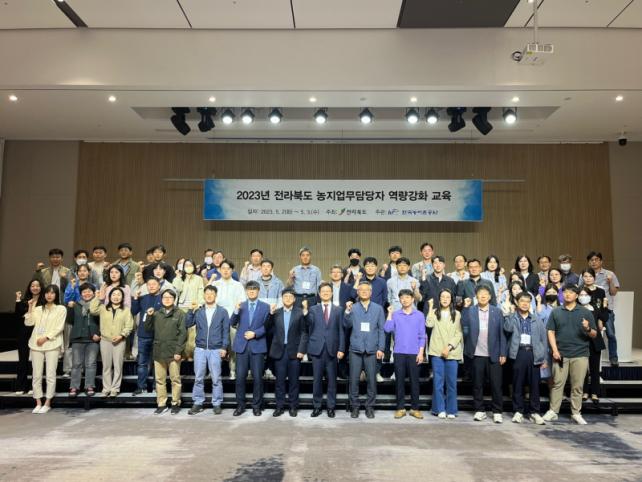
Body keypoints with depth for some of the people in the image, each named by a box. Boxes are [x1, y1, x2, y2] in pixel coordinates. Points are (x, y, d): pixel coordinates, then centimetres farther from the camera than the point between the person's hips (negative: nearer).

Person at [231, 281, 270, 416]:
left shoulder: (265, 307, 5)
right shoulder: (240, 306, 12)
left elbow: (267, 326, 0)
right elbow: (232, 323, 4)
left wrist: (255, 333, -13)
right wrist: (236, 311, -12)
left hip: (257, 346, -2)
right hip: (242, 345, 2)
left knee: (257, 377, 1)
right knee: (240, 377, 3)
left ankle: (256, 405, 14)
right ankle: (240, 405, 16)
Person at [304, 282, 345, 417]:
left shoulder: (338, 310, 8)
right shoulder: (313, 309, 8)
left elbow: (341, 330, 4)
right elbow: (309, 324, -9)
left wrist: (341, 349, -4)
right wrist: (305, 310, -26)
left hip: (332, 349, 0)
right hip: (317, 348, 0)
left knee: (331, 379, 6)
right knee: (317, 379, 6)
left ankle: (331, 407, 17)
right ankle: (317, 406, 18)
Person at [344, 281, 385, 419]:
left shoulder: (378, 308, 7)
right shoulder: (353, 307, 6)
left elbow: (382, 330, 6)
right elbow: (347, 325, -6)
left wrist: (380, 348, -1)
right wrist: (347, 311, -21)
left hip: (371, 349, 0)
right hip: (356, 349, 0)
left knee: (371, 379, 3)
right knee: (354, 379, 3)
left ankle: (370, 406, 17)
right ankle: (354, 406, 15)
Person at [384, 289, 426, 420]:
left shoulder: (419, 315, 5)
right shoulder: (395, 314, 5)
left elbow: (422, 335, 4)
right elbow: (387, 329, -7)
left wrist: (421, 352, -3)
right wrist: (389, 314, -7)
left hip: (414, 353, 0)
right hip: (399, 352, 0)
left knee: (414, 380, 3)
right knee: (400, 380, 4)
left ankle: (415, 408, 13)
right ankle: (400, 408, 13)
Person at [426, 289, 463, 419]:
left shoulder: (457, 314, 9)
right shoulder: (435, 312, 10)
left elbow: (458, 333, 2)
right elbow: (429, 324, -9)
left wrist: (449, 347, -10)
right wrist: (431, 307, -5)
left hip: (452, 352, 0)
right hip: (437, 352, 0)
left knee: (451, 382, 3)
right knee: (438, 381, 0)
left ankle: (451, 410, 12)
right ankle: (440, 409, 8)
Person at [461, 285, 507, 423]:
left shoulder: (497, 311, 3)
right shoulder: (470, 311, 2)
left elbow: (502, 333, 2)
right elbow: (465, 328, -12)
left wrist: (503, 353, -3)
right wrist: (465, 307, -16)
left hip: (494, 355, 0)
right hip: (477, 354, 0)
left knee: (496, 385, 4)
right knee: (477, 384, 8)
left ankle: (497, 412, 16)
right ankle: (479, 410, 20)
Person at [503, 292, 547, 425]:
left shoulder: (537, 319, 12)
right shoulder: (512, 317, 7)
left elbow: (543, 338, 10)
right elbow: (508, 328, -14)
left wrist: (544, 358, 4)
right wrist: (512, 313, -7)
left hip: (534, 353, 1)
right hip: (518, 352, -1)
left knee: (534, 384, 4)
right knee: (518, 384, 3)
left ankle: (534, 412, 13)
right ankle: (518, 411, 12)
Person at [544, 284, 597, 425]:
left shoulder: (585, 312, 5)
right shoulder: (556, 312, 6)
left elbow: (594, 334, 5)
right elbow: (551, 332, 4)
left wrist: (588, 329, -17)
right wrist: (554, 350, -6)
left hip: (580, 355, 0)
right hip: (561, 354, 0)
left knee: (577, 386, 6)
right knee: (557, 384, 3)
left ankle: (576, 413, 17)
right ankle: (553, 411, 10)